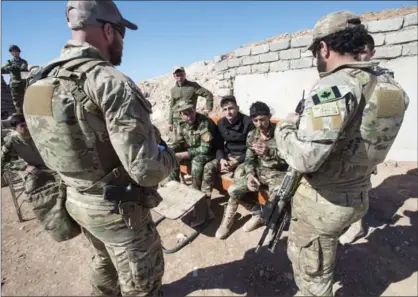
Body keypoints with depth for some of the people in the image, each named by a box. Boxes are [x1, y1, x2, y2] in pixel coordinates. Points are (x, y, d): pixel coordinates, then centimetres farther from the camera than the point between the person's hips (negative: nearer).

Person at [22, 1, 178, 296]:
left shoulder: (40, 80, 0)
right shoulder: (112, 82, -26)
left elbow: (68, 142, 8)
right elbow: (146, 170, -31)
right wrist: (169, 155, -8)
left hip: (78, 202, 8)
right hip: (119, 210, -8)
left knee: (106, 261, 34)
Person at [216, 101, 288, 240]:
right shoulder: (251, 135, 2)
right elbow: (249, 159, 5)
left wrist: (270, 152, -34)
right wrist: (250, 175, -16)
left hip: (278, 173, -3)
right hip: (259, 171, 4)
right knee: (233, 190, -16)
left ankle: (258, 215, 3)